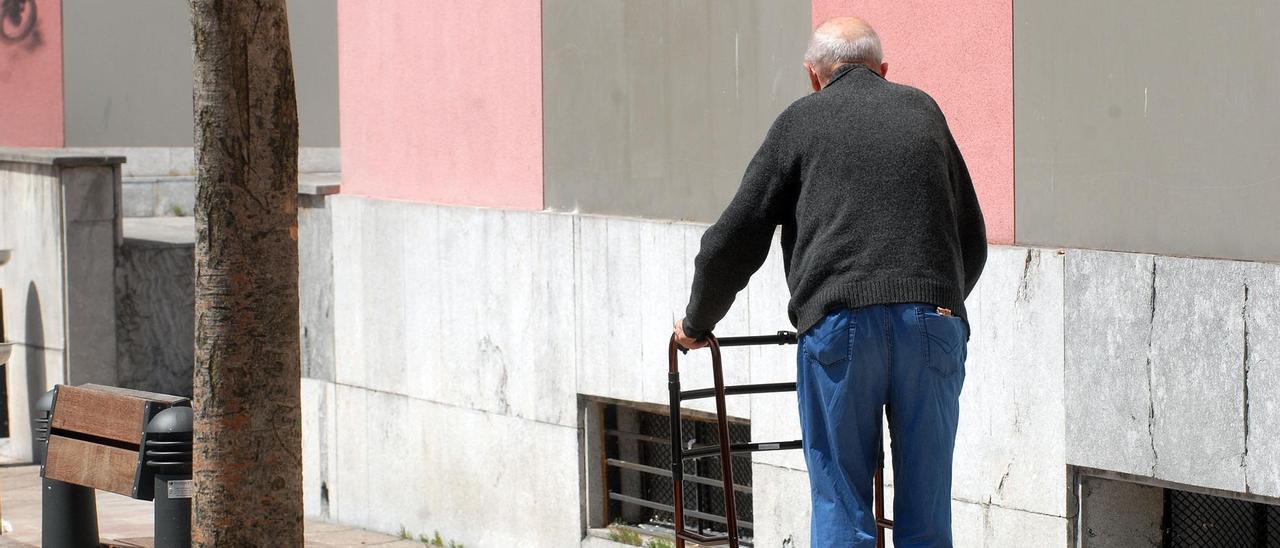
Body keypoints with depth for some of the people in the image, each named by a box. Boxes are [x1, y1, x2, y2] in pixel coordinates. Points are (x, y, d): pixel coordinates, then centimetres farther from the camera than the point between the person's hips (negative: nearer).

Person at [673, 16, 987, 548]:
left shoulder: (802, 120, 14)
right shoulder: (922, 110, 23)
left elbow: (734, 240, 12)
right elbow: (973, 240, 30)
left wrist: (697, 323, 27)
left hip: (840, 325, -2)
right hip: (936, 323, 2)